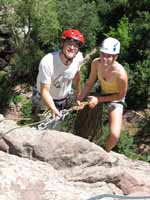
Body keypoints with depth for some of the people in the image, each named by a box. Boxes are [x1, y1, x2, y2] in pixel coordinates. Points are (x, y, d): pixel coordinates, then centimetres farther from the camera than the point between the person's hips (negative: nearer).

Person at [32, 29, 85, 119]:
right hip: (45, 100, -4)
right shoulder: (47, 62, -37)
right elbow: (45, 91, -32)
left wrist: (78, 92, 13)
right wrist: (54, 109, -48)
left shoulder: (79, 57, -23)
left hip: (64, 100, 4)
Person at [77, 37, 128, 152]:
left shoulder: (120, 73, -35)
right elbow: (90, 83, -5)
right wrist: (80, 98, -16)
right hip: (100, 93, 5)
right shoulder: (96, 63, -22)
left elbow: (121, 95, -20)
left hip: (115, 99, -5)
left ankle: (106, 151, 17)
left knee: (115, 135, -17)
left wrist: (99, 100, -23)